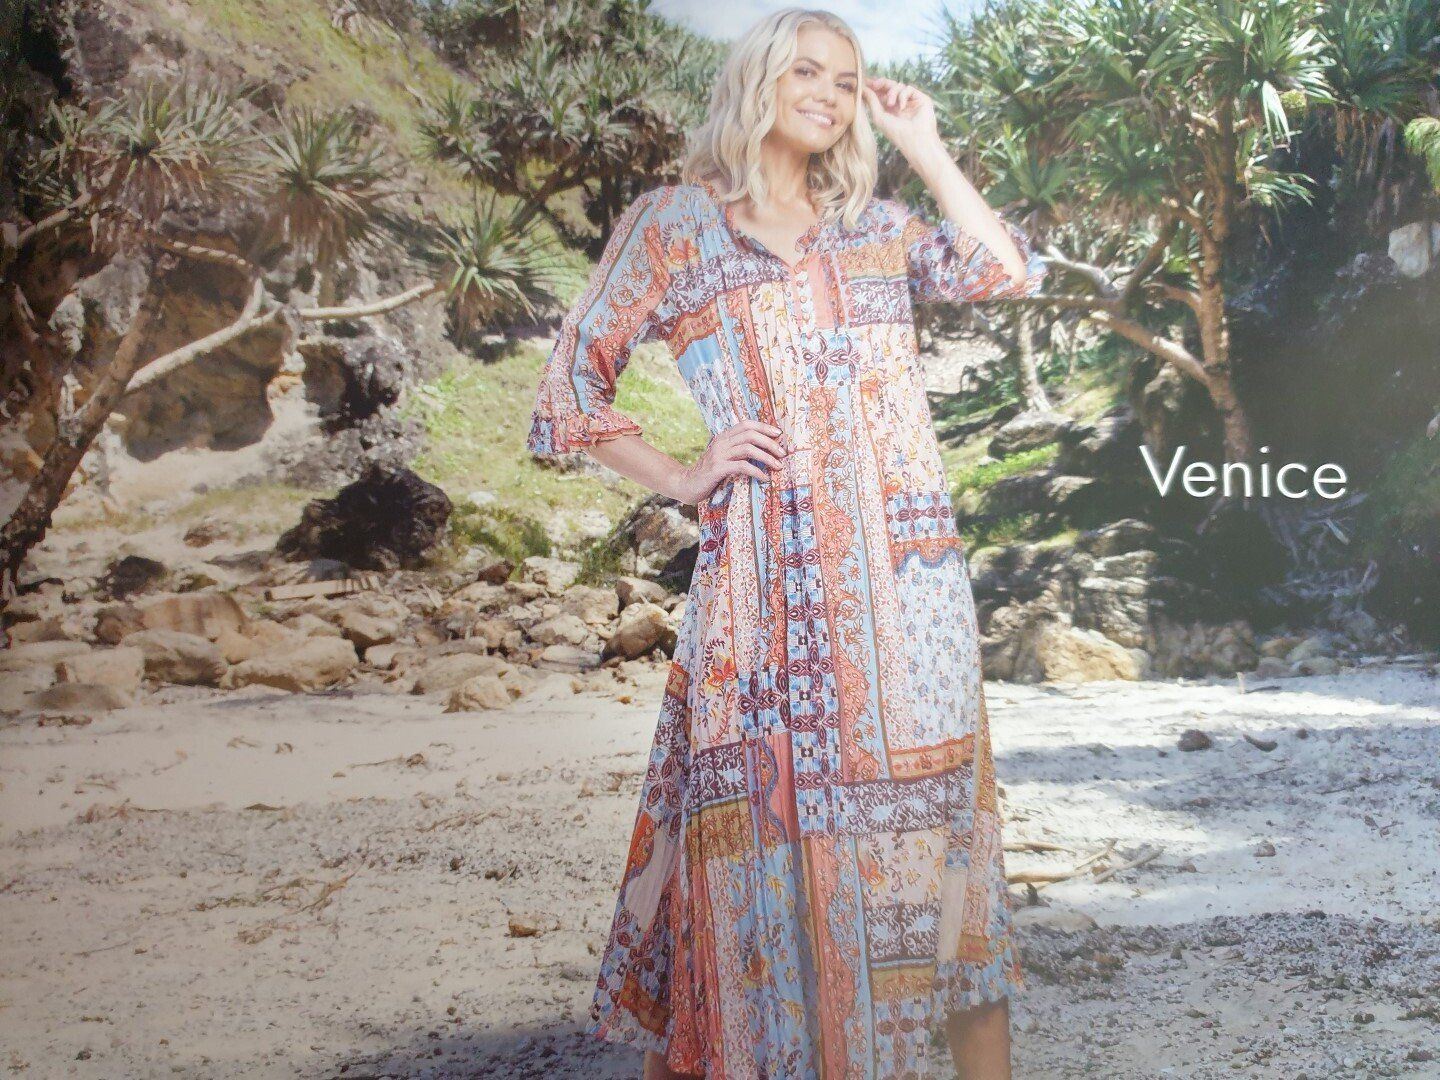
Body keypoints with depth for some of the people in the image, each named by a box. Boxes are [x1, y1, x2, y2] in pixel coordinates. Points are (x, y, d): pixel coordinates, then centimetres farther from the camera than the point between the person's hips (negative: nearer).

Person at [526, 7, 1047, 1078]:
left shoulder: (880, 226, 18)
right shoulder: (674, 223, 8)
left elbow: (1008, 274, 3)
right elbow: (572, 388, 9)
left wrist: (923, 146, 9)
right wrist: (683, 477, 0)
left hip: (909, 566, 3)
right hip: (770, 564, -3)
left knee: (931, 802, 5)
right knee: (777, 808, -2)